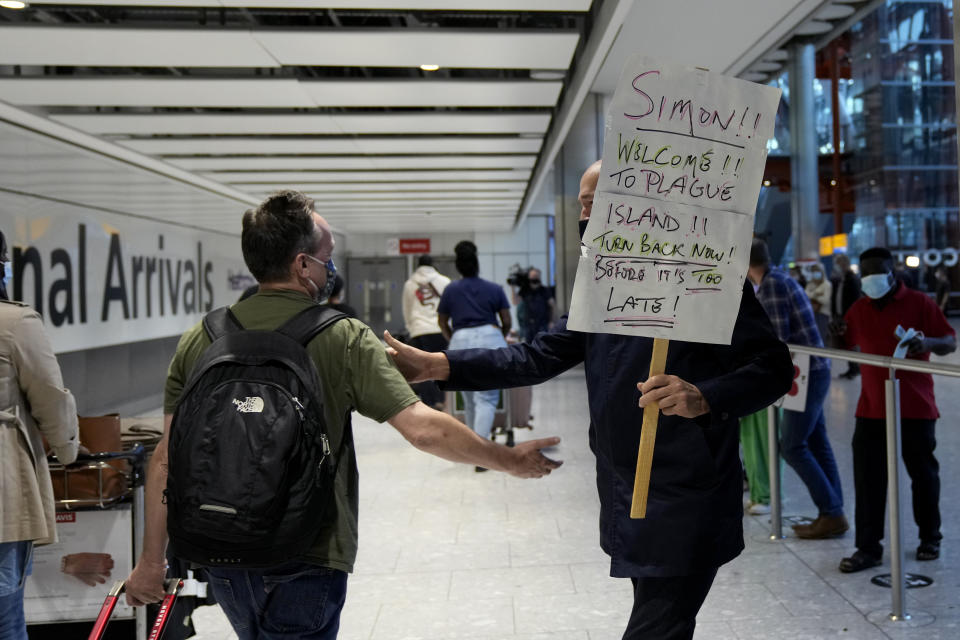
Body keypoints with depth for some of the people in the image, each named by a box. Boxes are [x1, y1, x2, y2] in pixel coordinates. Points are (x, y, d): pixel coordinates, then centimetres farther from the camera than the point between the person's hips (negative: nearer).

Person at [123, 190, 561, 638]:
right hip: (303, 564, -5)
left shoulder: (200, 340, -2)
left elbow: (167, 457, -1)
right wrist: (511, 461, -4)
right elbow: (423, 429, -17)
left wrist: (152, 560, 6)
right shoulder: (342, 338, -13)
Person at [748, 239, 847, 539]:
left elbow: (779, 336, -21)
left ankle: (831, 514, -1)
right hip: (814, 371, 10)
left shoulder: (772, 284, -17)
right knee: (816, 444, 11)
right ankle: (833, 514, 16)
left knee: (792, 446, -5)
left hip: (807, 374, -10)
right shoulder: (782, 279, 13)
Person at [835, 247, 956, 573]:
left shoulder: (919, 303, -5)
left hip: (915, 408, -3)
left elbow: (950, 342, -4)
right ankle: (868, 546, 5)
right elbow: (845, 347, 18)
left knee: (923, 473, 11)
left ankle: (930, 537, 30)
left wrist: (927, 343, -26)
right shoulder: (858, 309, 7)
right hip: (872, 408, 3)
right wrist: (838, 334, -6)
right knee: (867, 478, -1)